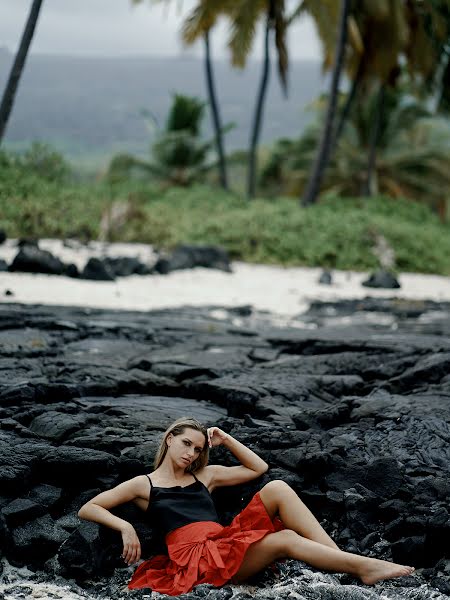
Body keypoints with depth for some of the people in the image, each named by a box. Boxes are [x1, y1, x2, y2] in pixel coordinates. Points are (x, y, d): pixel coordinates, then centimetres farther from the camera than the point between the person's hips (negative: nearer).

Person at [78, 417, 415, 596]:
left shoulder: (205, 475, 27)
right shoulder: (143, 484, 13)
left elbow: (259, 468, 30)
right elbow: (87, 509, 8)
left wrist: (226, 441, 21)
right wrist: (125, 527, -10)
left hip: (227, 541, 6)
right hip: (197, 558, -6)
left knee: (277, 489, -18)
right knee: (286, 539, -28)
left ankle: (343, 558, -27)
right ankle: (361, 566, -33)